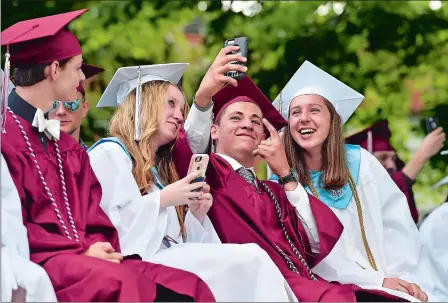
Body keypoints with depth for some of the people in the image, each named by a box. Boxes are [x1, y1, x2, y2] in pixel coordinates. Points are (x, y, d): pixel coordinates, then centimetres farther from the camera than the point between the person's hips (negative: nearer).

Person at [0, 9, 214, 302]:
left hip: (82, 256, 8)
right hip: (37, 260, -8)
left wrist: (97, 246, -7)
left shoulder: (66, 145, 23)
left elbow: (92, 214, 16)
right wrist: (83, 250, -14)